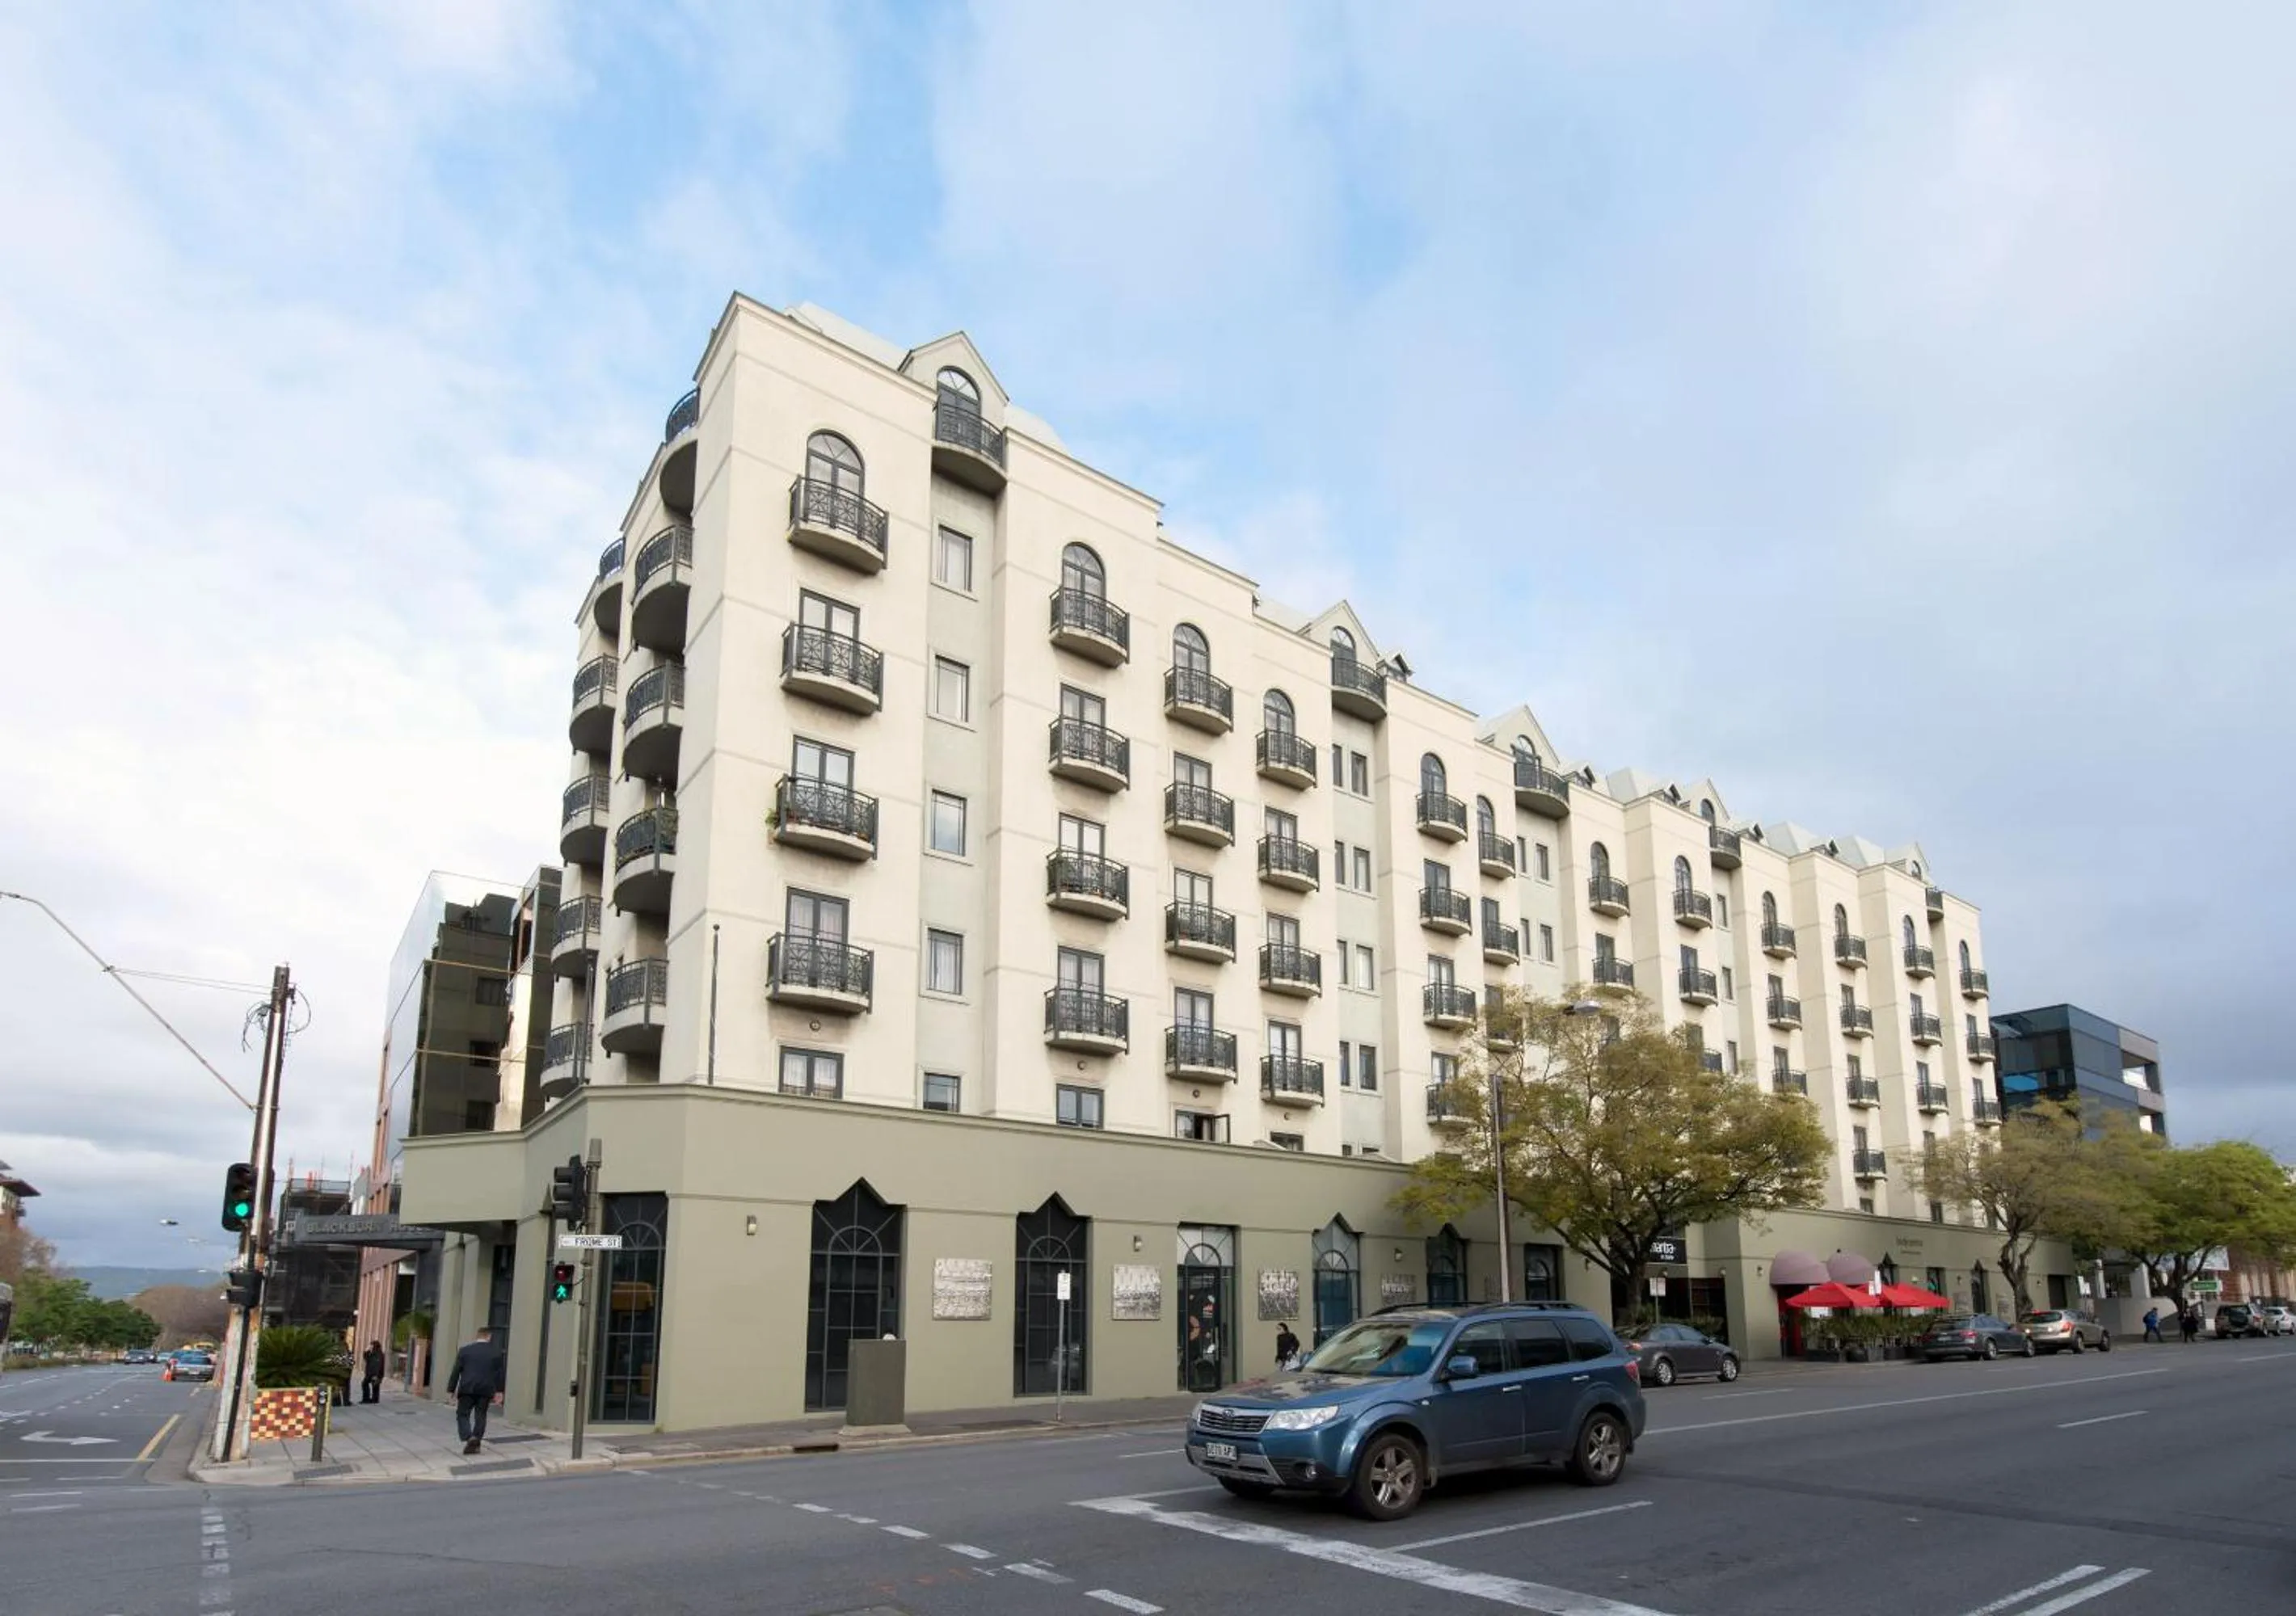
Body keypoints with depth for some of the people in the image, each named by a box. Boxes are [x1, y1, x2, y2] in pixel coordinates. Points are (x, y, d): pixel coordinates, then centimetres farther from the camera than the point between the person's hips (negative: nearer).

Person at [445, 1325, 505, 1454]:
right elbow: (499, 1374, 6)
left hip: (467, 1389, -1)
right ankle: (476, 1443, 7)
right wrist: (498, 1391, 11)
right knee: (480, 1416, 10)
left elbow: (456, 1371, 0)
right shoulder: (495, 1353, 4)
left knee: (462, 1415, 5)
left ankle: (469, 1438, -15)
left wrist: (451, 1389, 5)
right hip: (486, 1390, 1)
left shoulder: (465, 1350, 1)